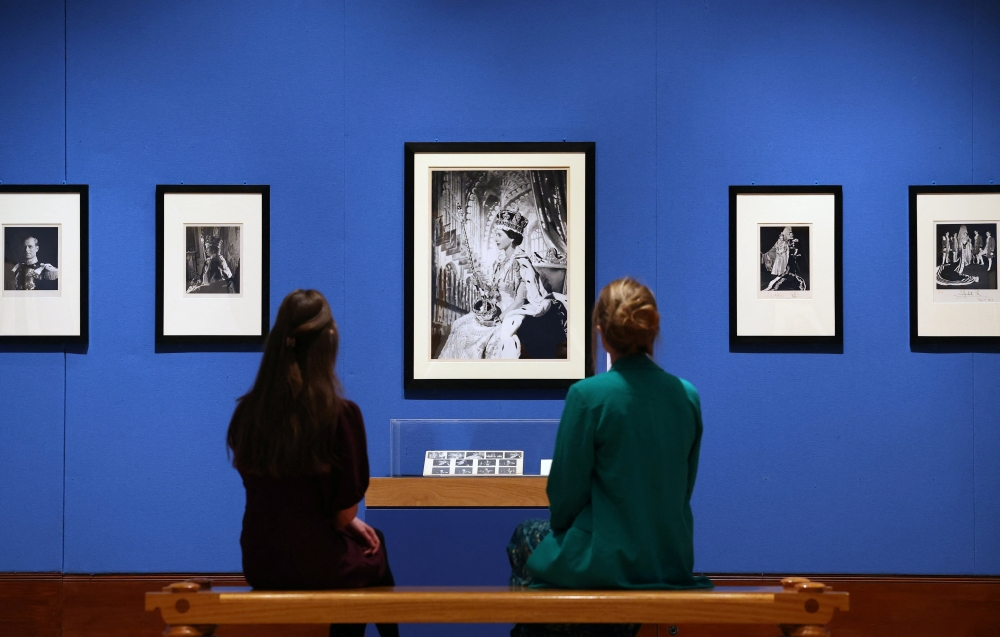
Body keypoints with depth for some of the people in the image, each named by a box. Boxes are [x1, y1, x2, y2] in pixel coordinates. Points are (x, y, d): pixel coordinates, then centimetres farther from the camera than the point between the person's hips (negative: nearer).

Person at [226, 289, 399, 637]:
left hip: (259, 564, 4)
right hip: (316, 564, -4)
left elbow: (278, 499, 7)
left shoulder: (246, 411, -5)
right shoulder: (342, 414, -19)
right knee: (373, 550, 30)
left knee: (373, 537, 31)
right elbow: (345, 510, -12)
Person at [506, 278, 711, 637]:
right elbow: (684, 488, 9)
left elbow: (565, 492, -9)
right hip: (674, 563, 6)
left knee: (525, 537, 26)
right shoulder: (687, 395, -1)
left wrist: (561, 526, 12)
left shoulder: (588, 395, -16)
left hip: (607, 564, -6)